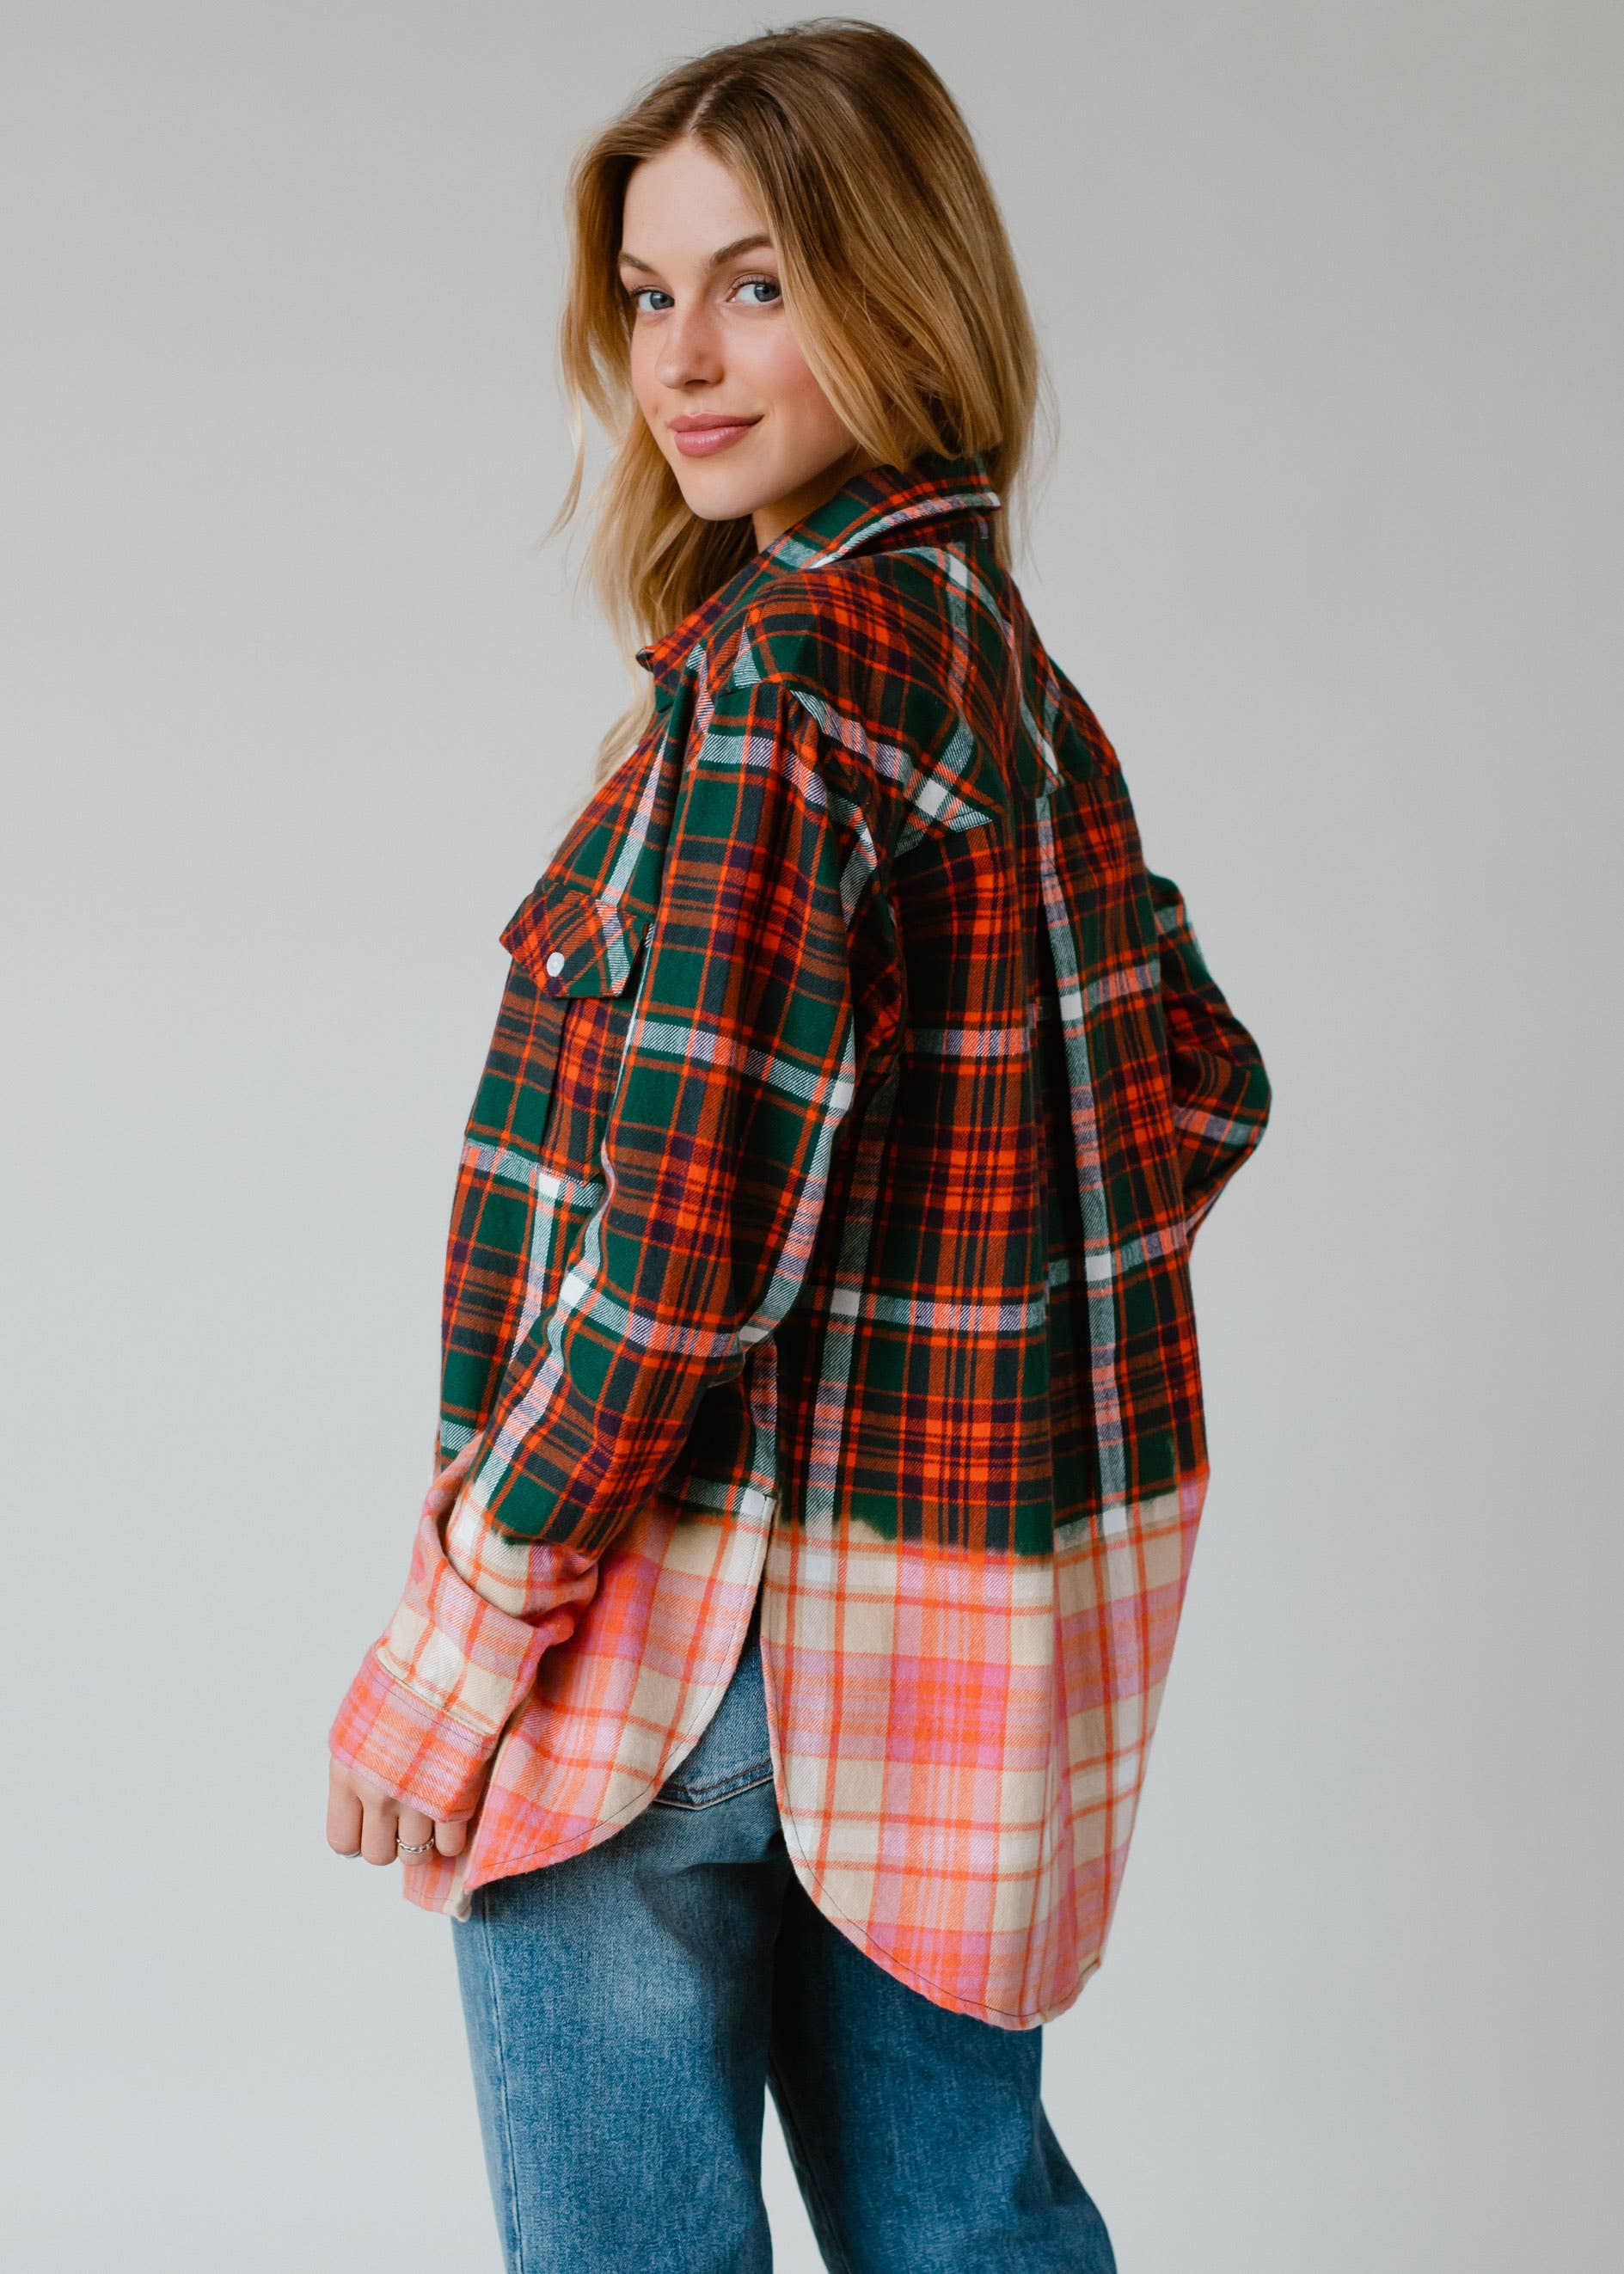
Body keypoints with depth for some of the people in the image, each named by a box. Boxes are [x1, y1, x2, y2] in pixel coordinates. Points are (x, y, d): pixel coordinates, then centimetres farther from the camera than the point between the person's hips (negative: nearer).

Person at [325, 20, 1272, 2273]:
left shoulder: (786, 668, -19)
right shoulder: (1015, 668, 7)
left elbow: (691, 1225, -25)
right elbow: (1202, 1087, 16)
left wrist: (479, 1605, -16)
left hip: (708, 1621, -8)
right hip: (999, 1580, 8)